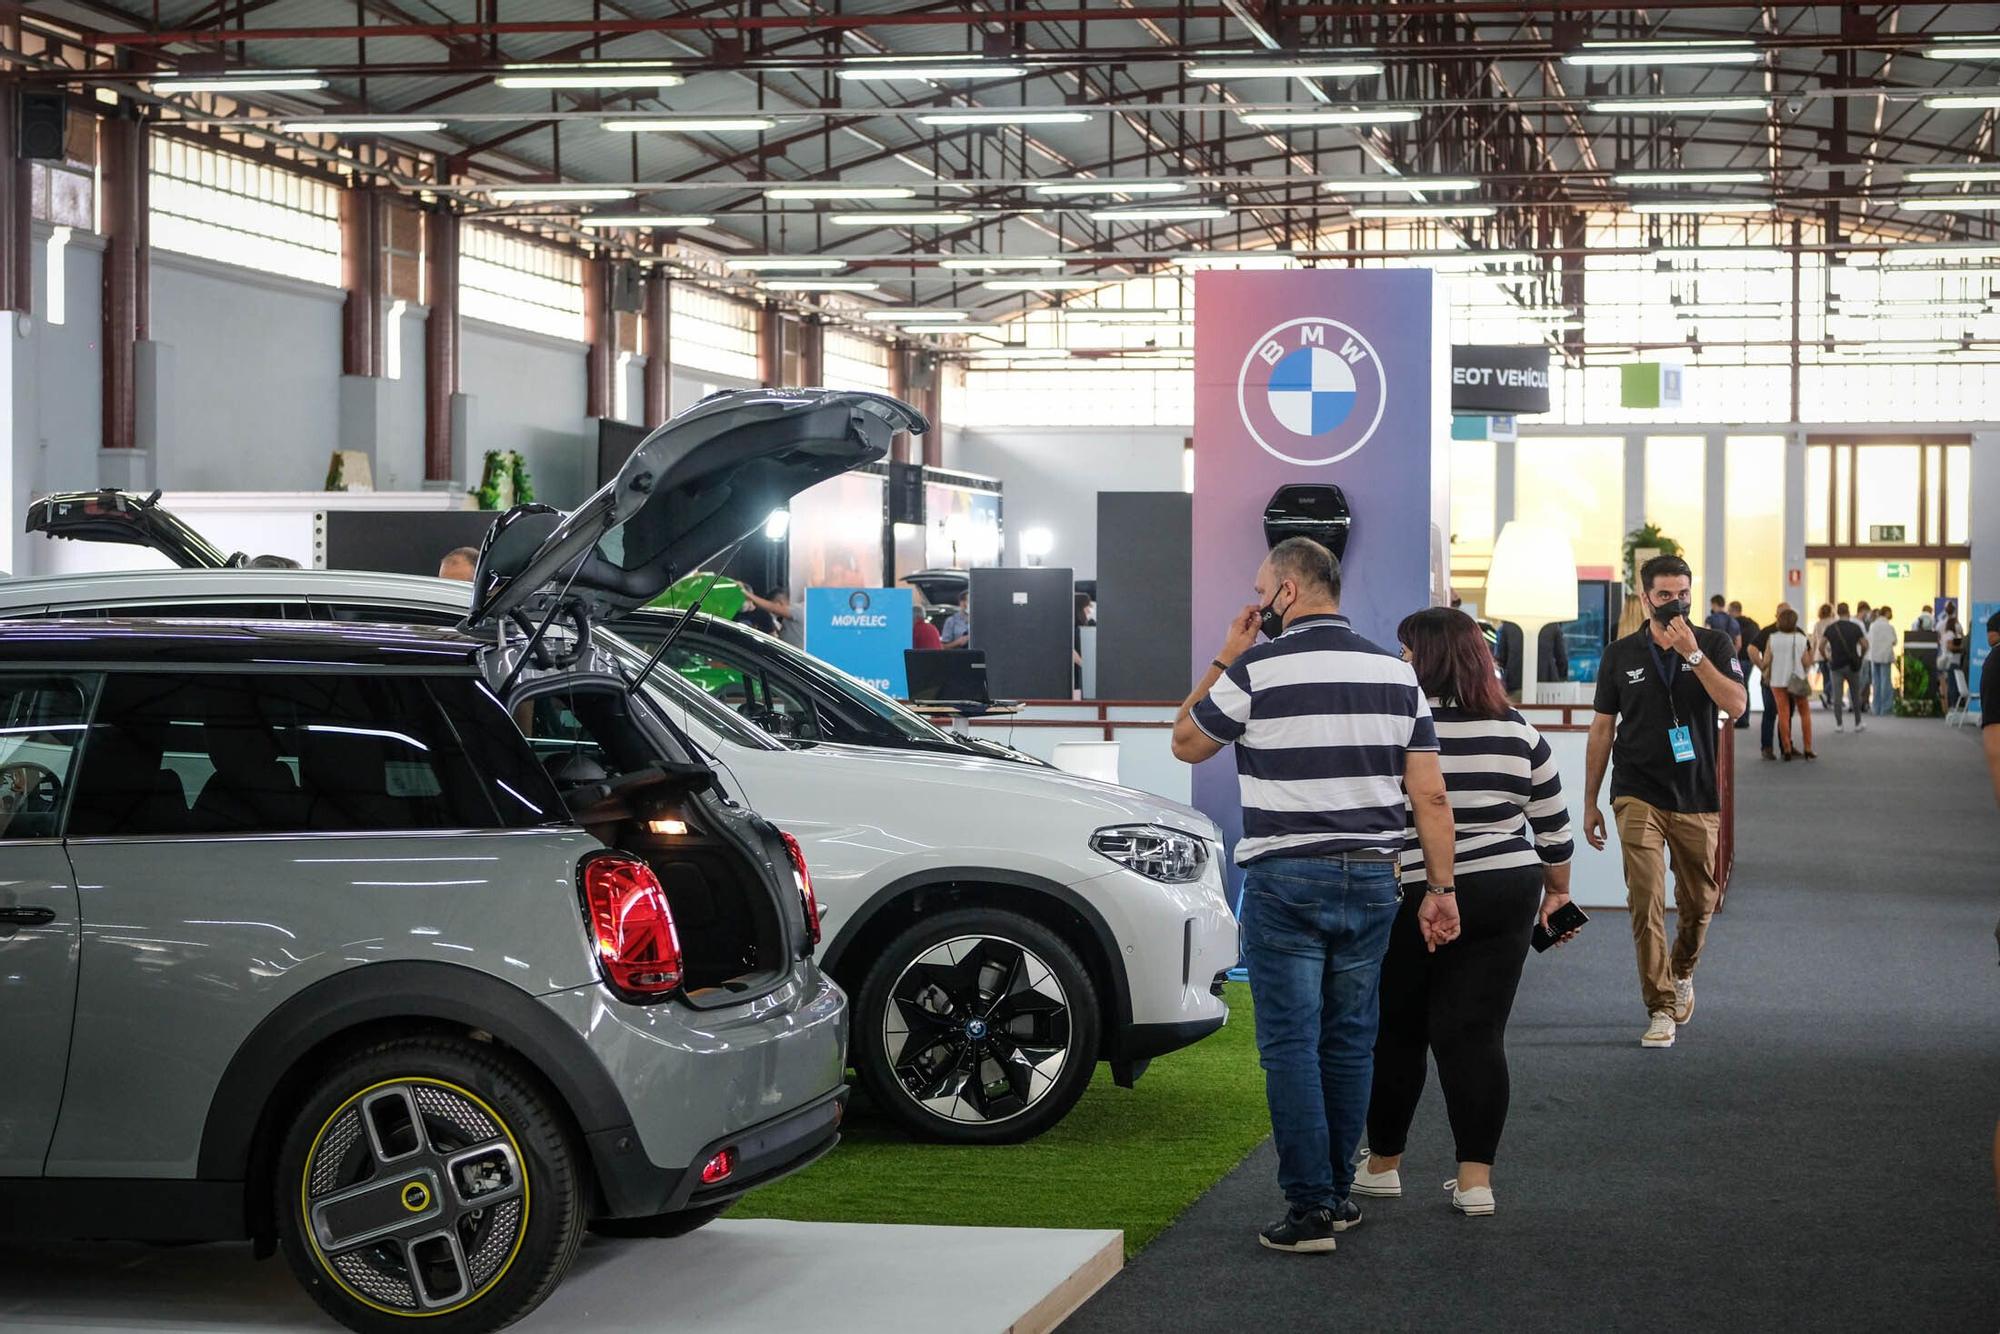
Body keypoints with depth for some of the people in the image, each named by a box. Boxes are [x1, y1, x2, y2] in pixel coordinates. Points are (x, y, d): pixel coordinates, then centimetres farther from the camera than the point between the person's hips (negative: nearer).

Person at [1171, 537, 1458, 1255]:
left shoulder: (1256, 671, -9)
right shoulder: (1396, 672, 6)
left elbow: (1187, 744, 6)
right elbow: (1430, 795, 3)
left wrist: (1224, 659, 11)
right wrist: (1441, 888, 7)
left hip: (1285, 880, -5)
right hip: (1371, 881, 5)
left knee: (1291, 1046, -1)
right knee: (1349, 1041, 13)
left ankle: (1310, 1207, -4)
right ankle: (1339, 1192, 20)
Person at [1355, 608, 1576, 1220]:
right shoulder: (1519, 732, 4)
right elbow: (1554, 827, 9)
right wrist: (1557, 892, 21)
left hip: (1409, 901, -3)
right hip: (1502, 897, 4)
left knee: (1395, 1031, 11)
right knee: (1477, 1033, 4)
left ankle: (1383, 1163, 23)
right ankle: (1475, 1177, 0)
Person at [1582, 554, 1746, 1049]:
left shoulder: (1712, 645, 2)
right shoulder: (1620, 654, 5)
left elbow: (1735, 705, -13)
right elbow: (1602, 729, 9)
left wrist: (1693, 654, -21)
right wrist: (1590, 803, 8)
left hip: (1697, 797, 1)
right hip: (1638, 795, -1)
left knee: (1699, 903, 10)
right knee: (1646, 899, -14)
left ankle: (1682, 972, 40)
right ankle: (1660, 1008, -10)